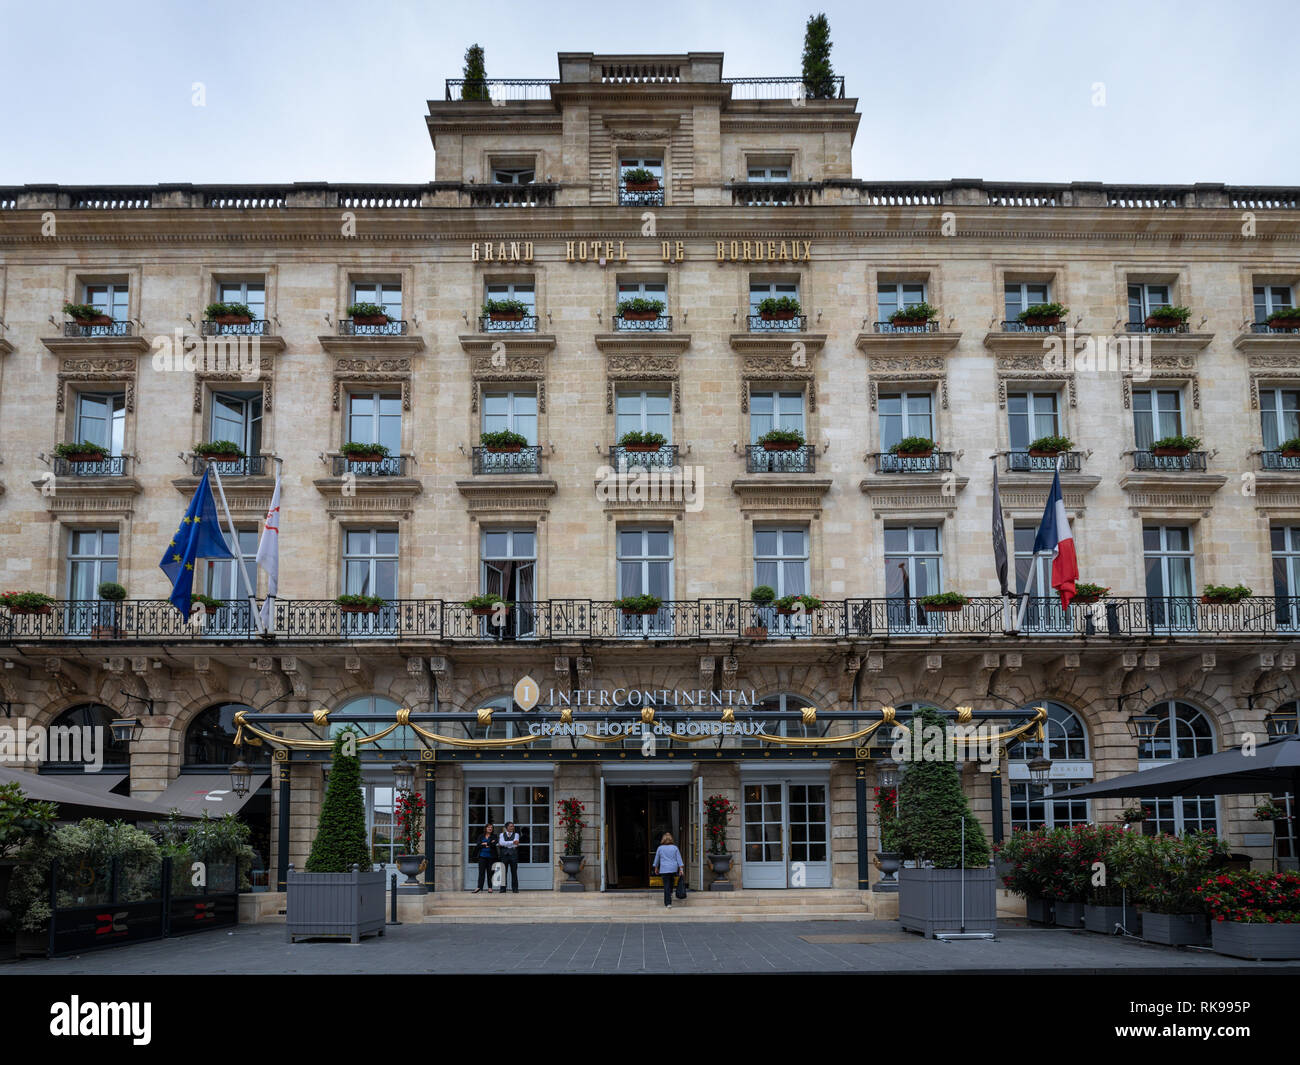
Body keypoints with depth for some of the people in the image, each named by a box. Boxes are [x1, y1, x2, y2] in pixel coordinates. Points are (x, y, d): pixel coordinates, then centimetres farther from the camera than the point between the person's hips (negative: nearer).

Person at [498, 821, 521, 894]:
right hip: (504, 854, 0)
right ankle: (503, 889, 1)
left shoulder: (516, 834, 11)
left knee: (514, 872, -1)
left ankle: (515, 888, 3)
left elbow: (515, 844, -6)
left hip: (513, 854, 0)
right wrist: (512, 842, -16)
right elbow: (502, 842, -7)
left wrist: (505, 844, -8)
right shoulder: (502, 834, 13)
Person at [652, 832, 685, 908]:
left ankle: (668, 903, -6)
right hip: (674, 868, 2)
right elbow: (679, 858, 1)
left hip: (664, 869, -2)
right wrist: (681, 868, 5)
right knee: (671, 882, 25)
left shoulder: (660, 848, 0)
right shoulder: (675, 848, 2)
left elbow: (657, 858, 10)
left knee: (666, 886, -2)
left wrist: (656, 868, 24)